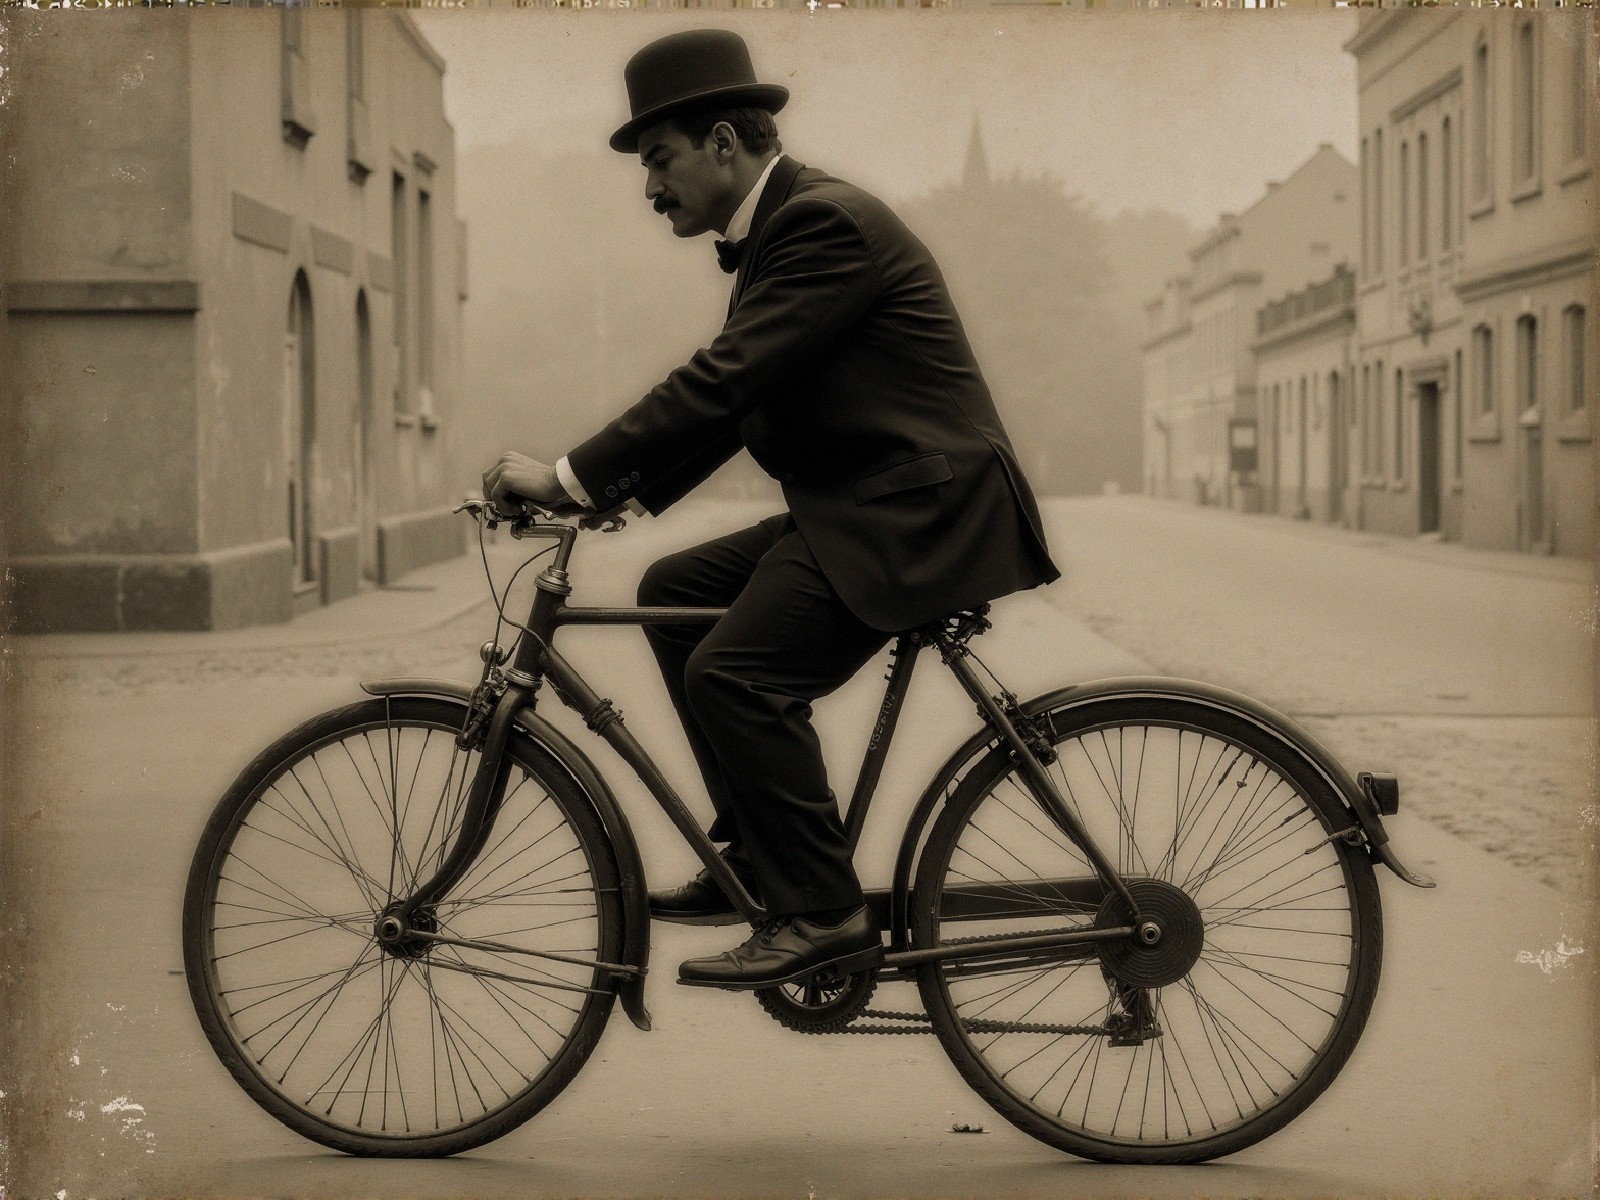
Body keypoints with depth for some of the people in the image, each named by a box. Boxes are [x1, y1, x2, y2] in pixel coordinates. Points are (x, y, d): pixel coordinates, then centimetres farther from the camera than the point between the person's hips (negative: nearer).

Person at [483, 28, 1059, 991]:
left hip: (922, 509, -11)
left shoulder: (826, 222, -15)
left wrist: (572, 477, -20)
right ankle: (758, 853, 14)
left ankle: (824, 914, -13)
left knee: (736, 669, -21)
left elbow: (723, 383, -23)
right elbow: (729, 396, 20)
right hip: (854, 510, 11)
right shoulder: (771, 230, 16)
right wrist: (625, 492, 8)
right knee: (674, 591, 10)